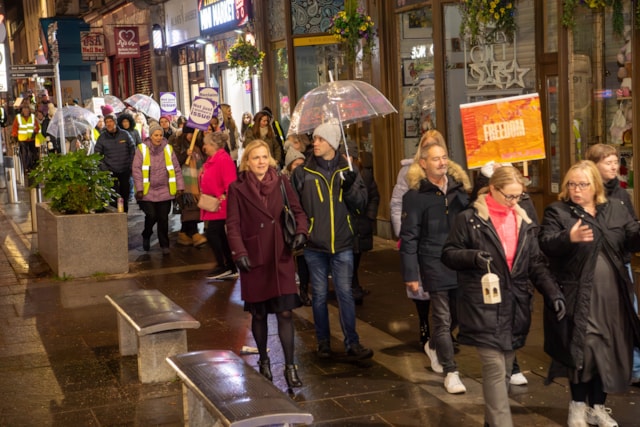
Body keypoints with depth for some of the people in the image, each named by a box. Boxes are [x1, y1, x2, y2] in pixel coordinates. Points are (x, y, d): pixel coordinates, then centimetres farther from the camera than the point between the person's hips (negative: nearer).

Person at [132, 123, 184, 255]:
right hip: (148, 191, -2)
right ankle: (146, 236, 21)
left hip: (164, 191, 2)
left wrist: (180, 186, 1)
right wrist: (139, 189, -12)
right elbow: (136, 170, -6)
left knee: (163, 218, 3)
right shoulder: (142, 149, -3)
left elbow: (176, 169, 6)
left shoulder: (168, 149, 5)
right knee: (151, 216, -9)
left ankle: (164, 245, 16)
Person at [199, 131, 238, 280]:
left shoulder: (223, 160, -17)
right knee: (220, 236, 11)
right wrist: (203, 193, 15)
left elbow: (229, 183, -23)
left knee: (211, 233, -10)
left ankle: (222, 266, -1)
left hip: (220, 206, -10)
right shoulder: (212, 160, 14)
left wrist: (224, 197, -26)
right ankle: (231, 269, 15)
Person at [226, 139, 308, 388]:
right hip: (254, 258, -1)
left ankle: (290, 366, 1)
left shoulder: (281, 183, 4)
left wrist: (301, 231, -12)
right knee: (258, 313, 11)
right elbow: (233, 225, -4)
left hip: (281, 257, 1)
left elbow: (297, 211, 7)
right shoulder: (237, 188, -1)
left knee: (285, 312, -4)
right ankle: (263, 360, 30)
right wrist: (239, 253, -15)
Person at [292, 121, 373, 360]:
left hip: (342, 244, 0)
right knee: (320, 295, 8)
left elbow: (361, 204, 0)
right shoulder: (303, 173, 0)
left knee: (345, 293, 2)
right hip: (314, 245, 0)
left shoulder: (348, 171, 3)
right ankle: (323, 342, 20)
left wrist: (351, 187, -17)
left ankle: (352, 343, 9)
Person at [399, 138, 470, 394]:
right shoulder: (416, 195, -6)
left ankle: (434, 347, 42)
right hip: (435, 265, -5)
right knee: (443, 318, 0)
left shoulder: (458, 187, 8)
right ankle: (450, 372, 10)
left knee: (458, 314, 14)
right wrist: (410, 274, -10)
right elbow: (409, 237, -6)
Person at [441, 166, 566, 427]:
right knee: (495, 368, -11)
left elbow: (536, 264, 10)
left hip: (514, 308, 5)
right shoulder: (469, 219, -4)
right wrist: (473, 257, -21)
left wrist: (553, 293, -3)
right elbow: (448, 254, -1)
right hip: (484, 307, -5)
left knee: (506, 369, 13)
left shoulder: (524, 222, 10)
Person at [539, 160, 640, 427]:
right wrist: (569, 238, -37)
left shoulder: (616, 209, 9)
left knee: (608, 351, 9)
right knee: (582, 350, -1)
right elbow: (545, 243, -18)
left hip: (611, 297, 4)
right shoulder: (557, 212, -3)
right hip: (578, 298, -4)